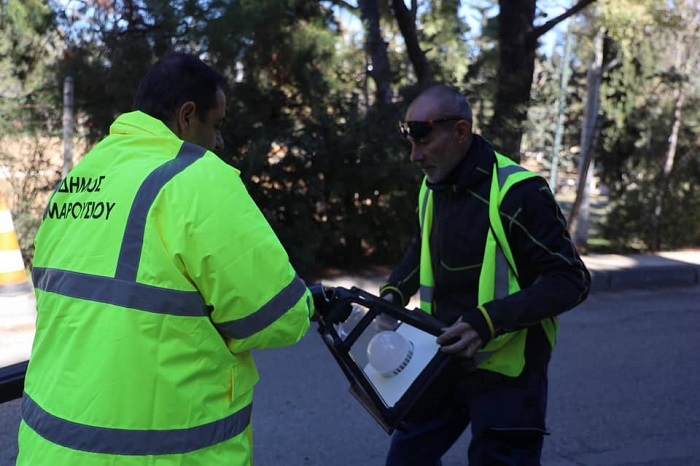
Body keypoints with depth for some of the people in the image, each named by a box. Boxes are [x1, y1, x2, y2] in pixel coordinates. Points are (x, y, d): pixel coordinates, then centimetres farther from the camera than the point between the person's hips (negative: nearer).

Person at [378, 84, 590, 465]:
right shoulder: (432, 187, 4)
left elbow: (571, 281, -19)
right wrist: (396, 291, 3)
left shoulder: (517, 192, -20)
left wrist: (488, 321, -29)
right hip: (444, 360, 7)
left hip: (506, 371, -7)